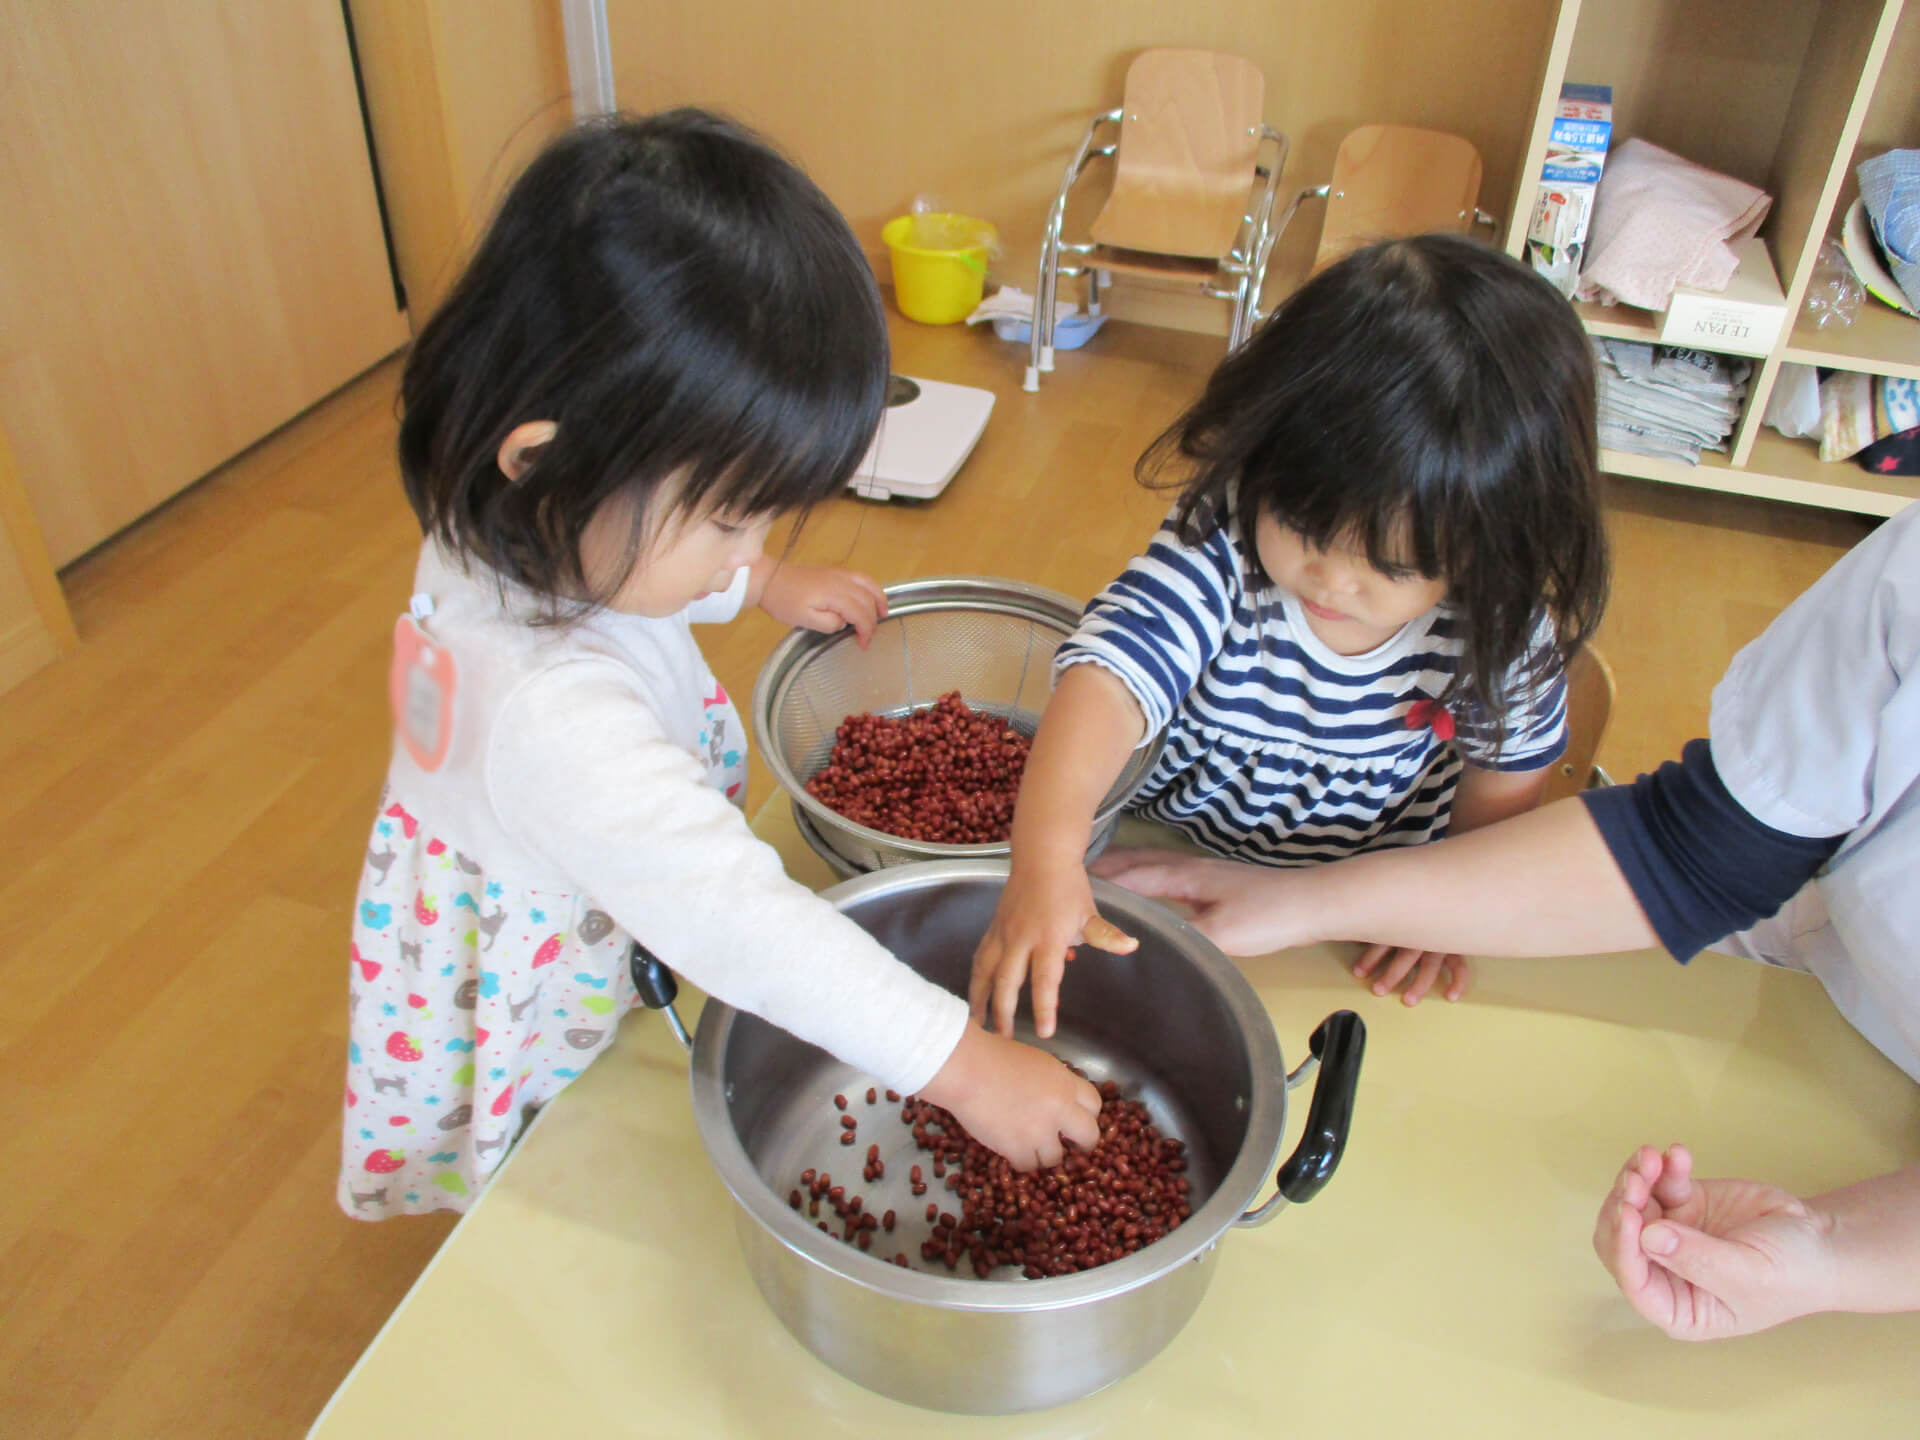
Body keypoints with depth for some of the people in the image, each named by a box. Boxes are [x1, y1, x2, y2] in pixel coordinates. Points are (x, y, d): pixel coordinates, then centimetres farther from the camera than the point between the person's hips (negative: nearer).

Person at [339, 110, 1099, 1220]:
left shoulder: (515, 528, -18)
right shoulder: (553, 714, -46)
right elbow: (740, 923, -45)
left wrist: (769, 582, -1)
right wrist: (966, 1066, -39)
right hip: (543, 998, -8)